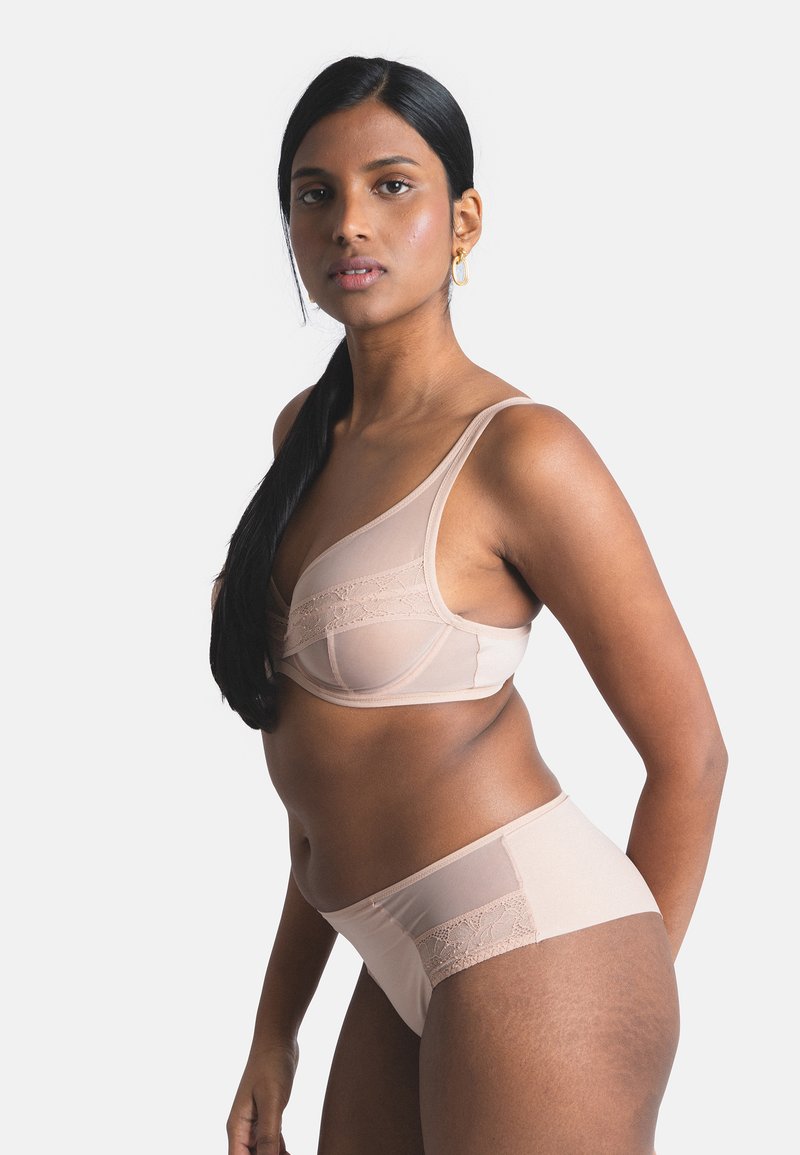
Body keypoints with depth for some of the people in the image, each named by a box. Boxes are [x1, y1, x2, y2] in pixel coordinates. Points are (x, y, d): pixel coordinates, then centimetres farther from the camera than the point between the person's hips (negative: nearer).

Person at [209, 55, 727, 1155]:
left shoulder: (521, 452, -14)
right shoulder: (306, 431, 9)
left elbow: (689, 753, -8)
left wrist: (616, 1018, 2)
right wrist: (276, 1027, 14)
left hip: (532, 949, -7)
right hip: (406, 969, 7)